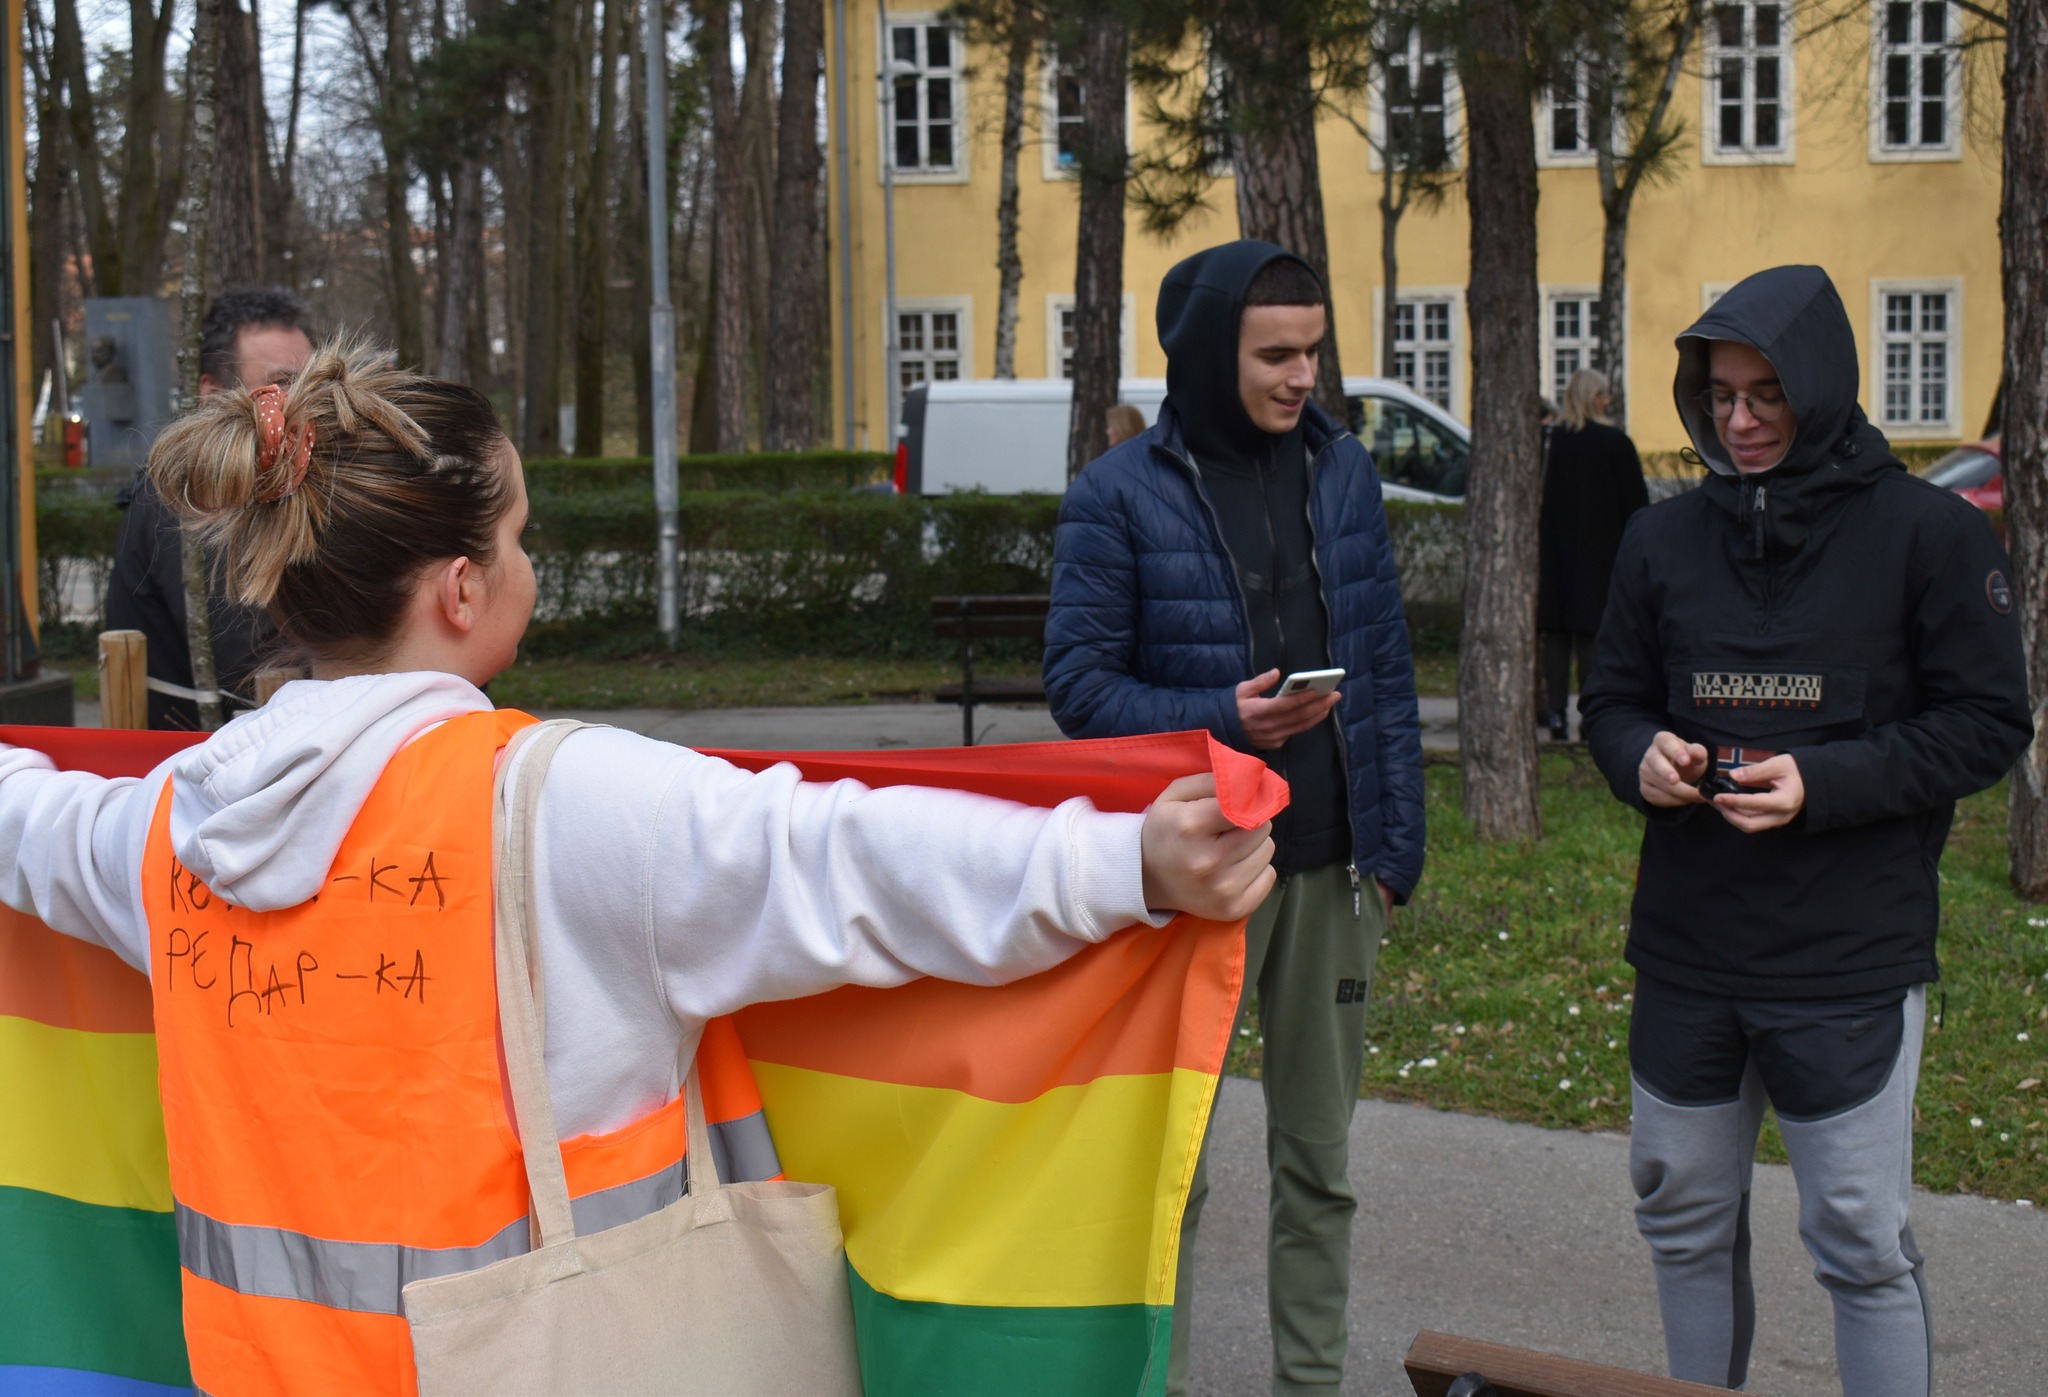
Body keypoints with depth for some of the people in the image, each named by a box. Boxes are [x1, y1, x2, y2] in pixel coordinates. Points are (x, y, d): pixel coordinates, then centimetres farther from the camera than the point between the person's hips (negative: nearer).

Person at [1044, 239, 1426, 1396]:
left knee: (1319, 1158, 12)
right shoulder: (1120, 495, -5)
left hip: (1333, 871, 4)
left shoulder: (1342, 470, 7)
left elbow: (1388, 668, 9)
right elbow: (1080, 681, -7)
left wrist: (1397, 844, 5)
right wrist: (1223, 720, -21)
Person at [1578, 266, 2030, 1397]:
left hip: (1851, 961, -5)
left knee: (1862, 1239, 0)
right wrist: (1642, 756, -9)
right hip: (1684, 951, 5)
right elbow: (1611, 700, 15)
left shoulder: (1927, 531, -6)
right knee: (1683, 1214, 16)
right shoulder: (1664, 539, 7)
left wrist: (1824, 782, -18)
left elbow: (1988, 723, -6)